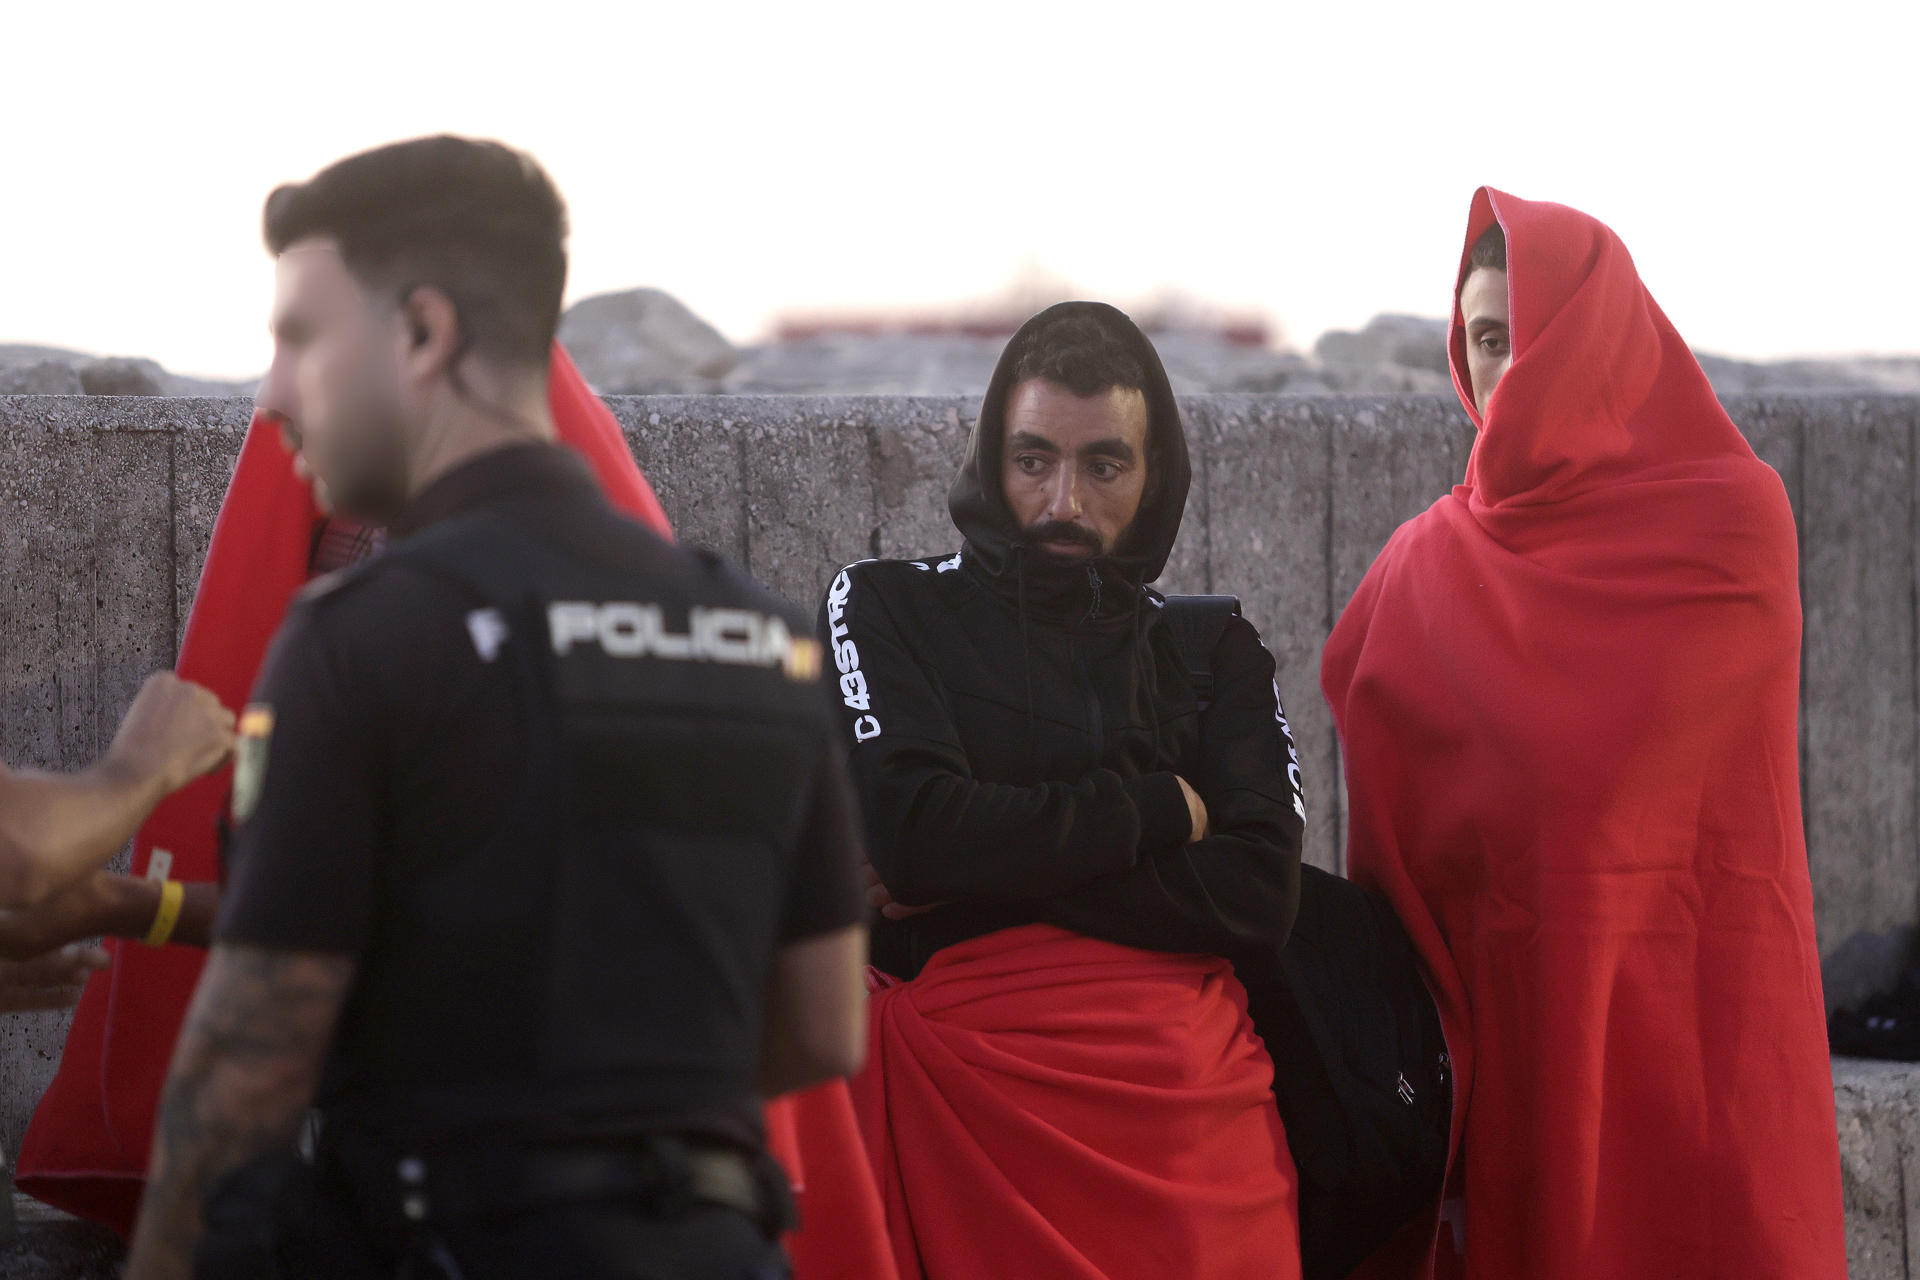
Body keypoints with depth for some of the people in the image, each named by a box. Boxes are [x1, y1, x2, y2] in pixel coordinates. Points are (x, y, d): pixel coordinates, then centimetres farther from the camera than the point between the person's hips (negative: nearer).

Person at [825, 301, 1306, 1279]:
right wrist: (1156, 810, -1)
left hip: (1187, 1088, 2)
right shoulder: (885, 608, 8)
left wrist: (996, 874, -7)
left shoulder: (1211, 650, 15)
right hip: (970, 1080, -2)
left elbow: (1260, 898, 0)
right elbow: (912, 831, -9)